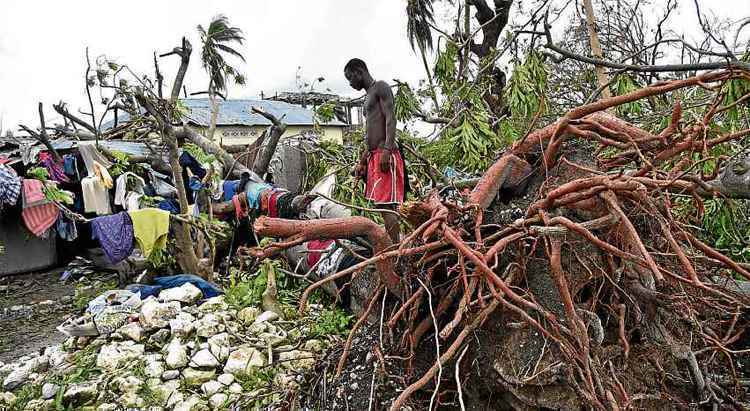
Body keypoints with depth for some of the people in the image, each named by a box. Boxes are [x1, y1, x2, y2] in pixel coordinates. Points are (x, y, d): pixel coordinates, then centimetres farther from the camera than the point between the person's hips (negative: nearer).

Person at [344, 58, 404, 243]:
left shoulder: (381, 88, 0)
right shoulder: (369, 97, 27)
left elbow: (390, 119, -13)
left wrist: (387, 150, -24)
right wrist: (362, 161, 22)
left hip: (385, 154, -10)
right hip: (373, 155, 10)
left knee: (387, 204, -14)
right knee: (382, 204, 7)